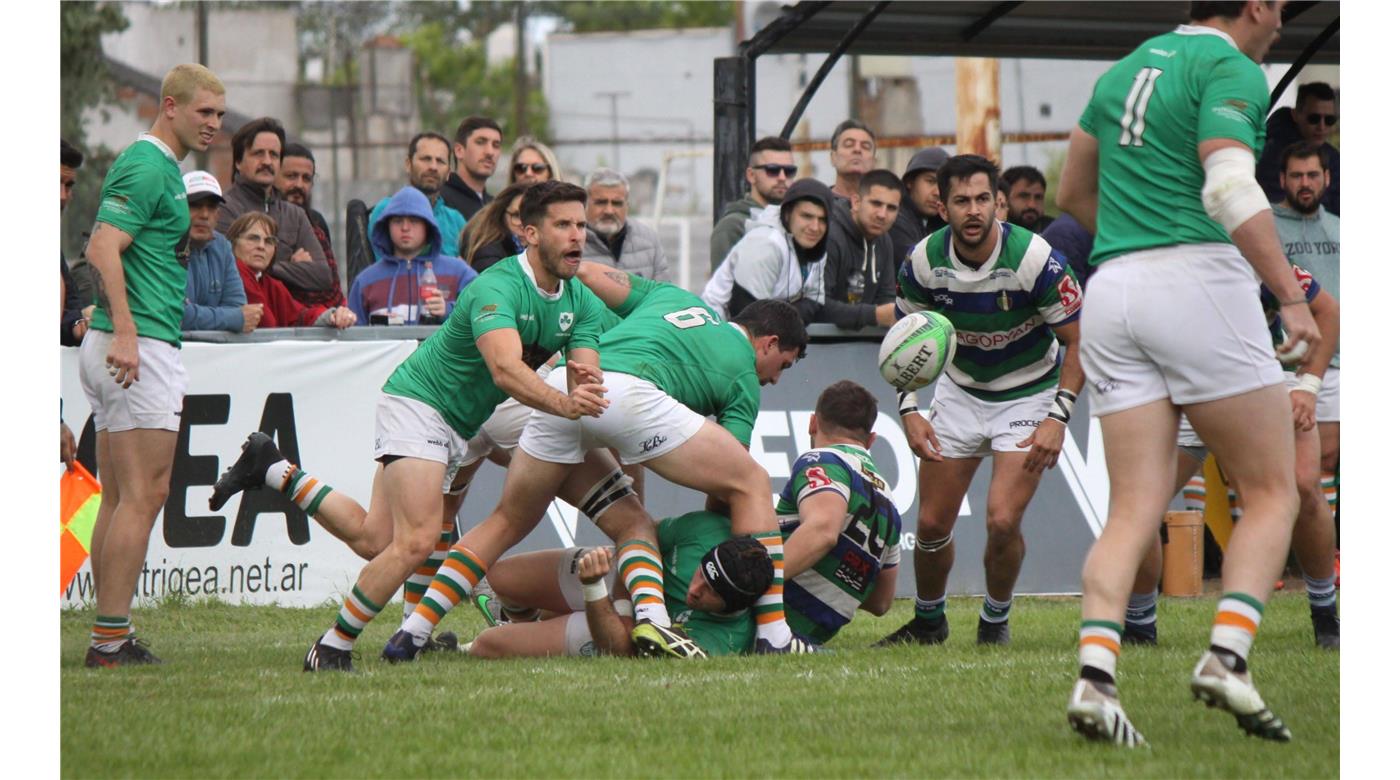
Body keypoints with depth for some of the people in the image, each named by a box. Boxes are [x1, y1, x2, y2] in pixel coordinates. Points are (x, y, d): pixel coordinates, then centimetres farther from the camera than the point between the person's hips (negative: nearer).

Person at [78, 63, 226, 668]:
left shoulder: (160, 167, 20)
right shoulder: (148, 168, -12)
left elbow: (105, 250, 26)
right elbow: (103, 248, -24)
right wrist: (125, 331, -31)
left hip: (128, 347, 11)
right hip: (143, 346, -11)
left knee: (119, 498, 10)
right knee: (144, 496, -10)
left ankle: (110, 638, 11)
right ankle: (112, 638, -12)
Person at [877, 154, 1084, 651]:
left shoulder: (1034, 259, -26)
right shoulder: (924, 261, -15)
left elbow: (1078, 342, -17)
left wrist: (1057, 418, -24)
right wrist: (909, 409, -9)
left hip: (1029, 393, -3)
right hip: (959, 392, 4)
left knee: (1003, 519, -19)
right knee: (932, 523, 2)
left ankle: (995, 622, 7)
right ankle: (928, 621, 30)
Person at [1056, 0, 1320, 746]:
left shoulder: (1125, 70, 20)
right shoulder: (1232, 70, -4)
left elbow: (1074, 192, 29)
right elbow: (1230, 187, -20)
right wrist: (1292, 297, -24)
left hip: (1113, 291, 6)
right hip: (1199, 282, -6)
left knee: (1134, 509, 2)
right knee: (1271, 495, 4)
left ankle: (1096, 673, -19)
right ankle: (1227, 657, -14)